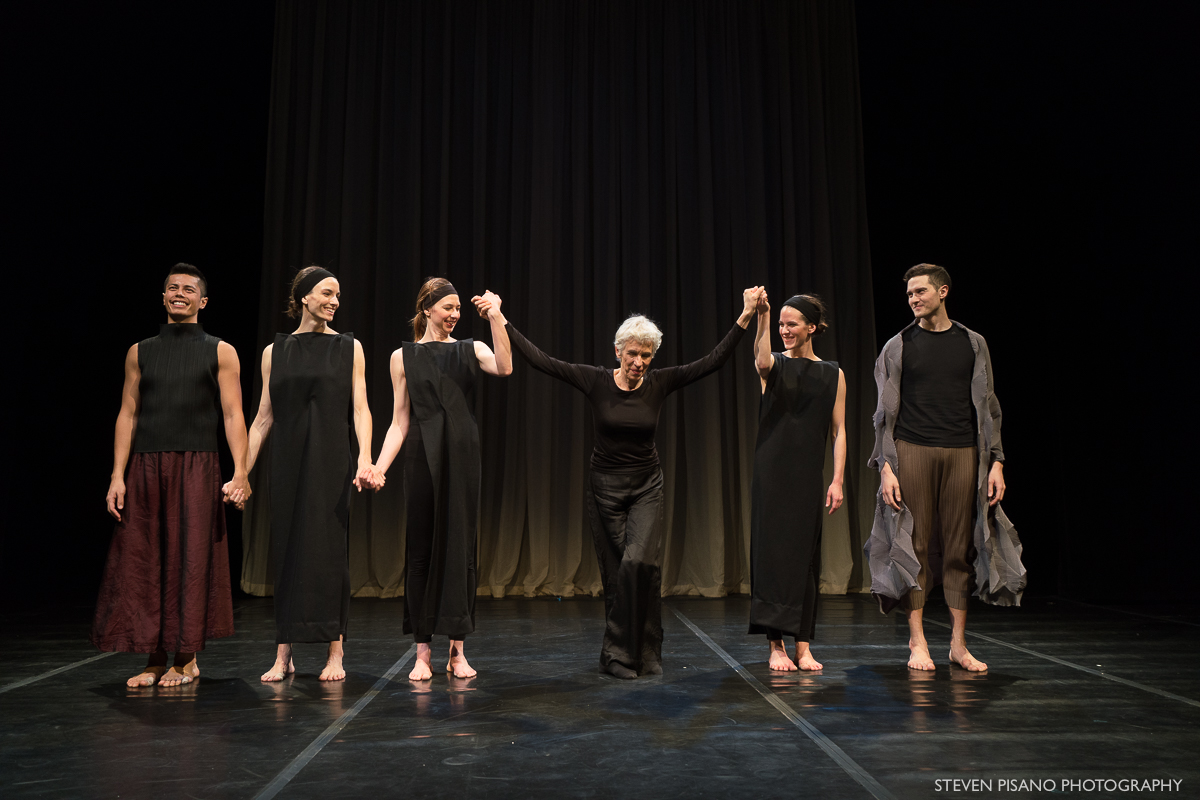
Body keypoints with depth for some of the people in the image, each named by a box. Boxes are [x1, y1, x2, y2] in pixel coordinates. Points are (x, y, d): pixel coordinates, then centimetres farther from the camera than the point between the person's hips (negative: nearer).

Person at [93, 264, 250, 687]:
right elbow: (127, 414, 9)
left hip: (196, 468, -3)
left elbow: (233, 415, -1)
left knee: (191, 561, 0)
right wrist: (117, 476, 0)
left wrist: (240, 472, -12)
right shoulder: (140, 352, 13)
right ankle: (155, 660, 15)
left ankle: (187, 659, 13)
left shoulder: (220, 352, 5)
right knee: (143, 561, 4)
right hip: (146, 468, 3)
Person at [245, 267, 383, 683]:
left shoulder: (349, 347, 4)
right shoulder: (275, 351, 9)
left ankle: (335, 653, 7)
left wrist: (366, 460, -15)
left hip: (331, 460, -2)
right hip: (288, 461, 2)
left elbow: (360, 409, -2)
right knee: (286, 550, 5)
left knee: (329, 550, -2)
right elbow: (263, 418, 9)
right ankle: (284, 655, 13)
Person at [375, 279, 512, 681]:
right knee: (421, 551, 3)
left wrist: (495, 317, -17)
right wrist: (378, 466, -7)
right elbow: (399, 422, 4)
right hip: (423, 457, -1)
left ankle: (458, 650, 13)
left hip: (462, 455, 1)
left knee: (460, 549, 3)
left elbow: (504, 368, -15)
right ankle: (423, 652, 13)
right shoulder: (404, 357, 7)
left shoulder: (471, 349, 8)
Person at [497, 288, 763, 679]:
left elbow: (712, 361, -9)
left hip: (646, 487, 1)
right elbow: (540, 360, -11)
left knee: (640, 562, -18)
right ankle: (620, 655, 17)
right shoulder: (595, 381, -8)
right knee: (616, 573, 3)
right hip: (605, 487, 0)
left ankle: (631, 652, -3)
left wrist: (745, 317, -16)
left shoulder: (660, 383, -5)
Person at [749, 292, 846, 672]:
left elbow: (839, 430, 5)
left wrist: (837, 480, -3)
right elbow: (761, 360, -24)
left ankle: (803, 646, 12)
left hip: (808, 476, 1)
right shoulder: (774, 366, 3)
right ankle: (775, 645, 4)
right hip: (771, 473, -1)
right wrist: (761, 316, -38)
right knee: (771, 551, -3)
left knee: (805, 556, 4)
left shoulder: (833, 374, 7)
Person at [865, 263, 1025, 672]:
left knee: (959, 549, 4)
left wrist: (996, 461, 3)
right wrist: (885, 467, -5)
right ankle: (917, 643, 7)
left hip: (962, 453, 2)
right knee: (913, 546, -2)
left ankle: (959, 644, 14)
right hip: (912, 451, -1)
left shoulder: (973, 344, 11)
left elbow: (987, 407, 11)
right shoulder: (898, 347, 6)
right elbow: (885, 412, 4)